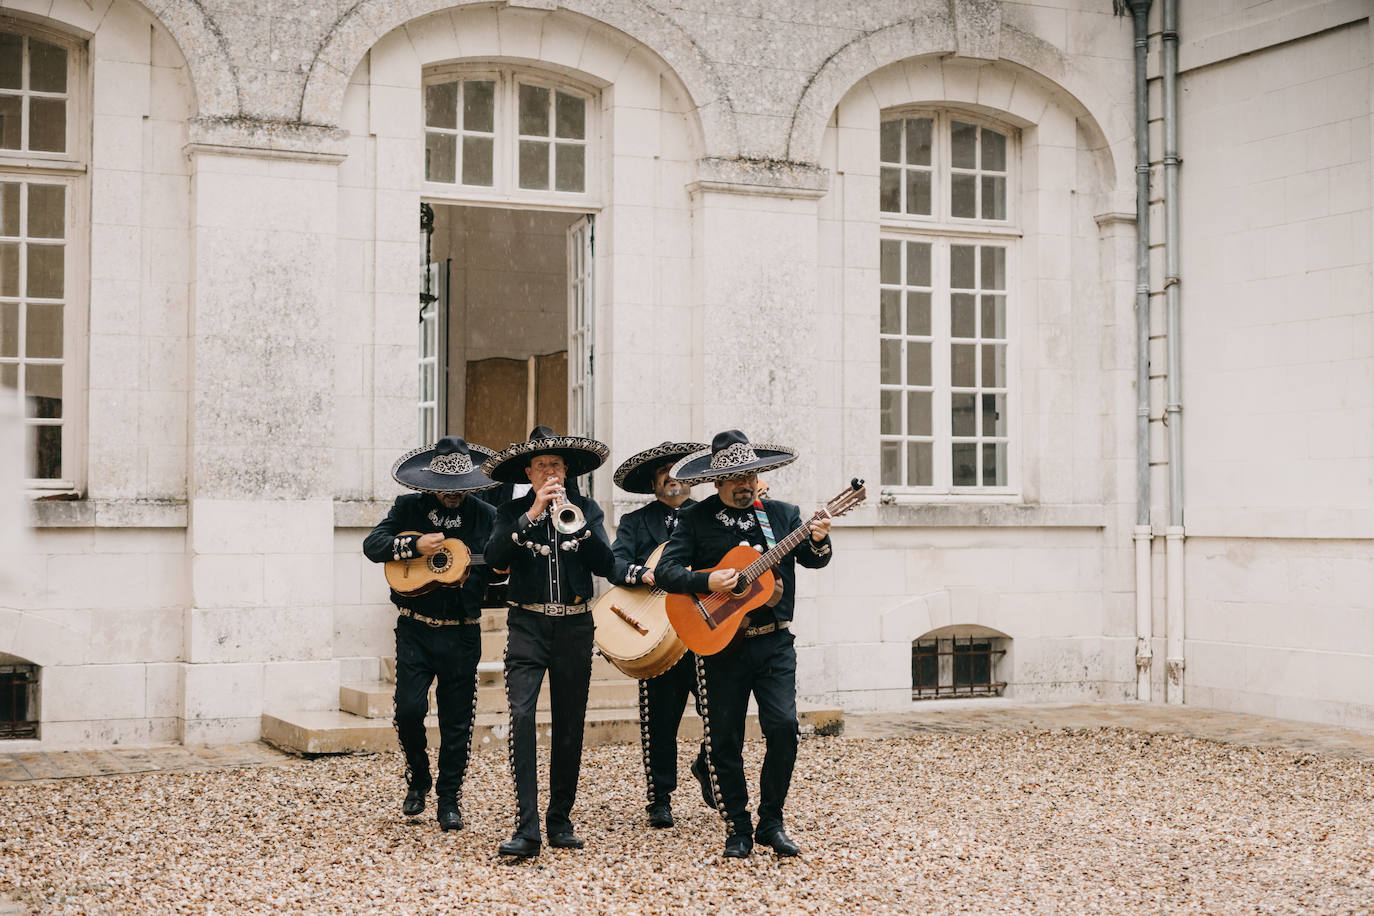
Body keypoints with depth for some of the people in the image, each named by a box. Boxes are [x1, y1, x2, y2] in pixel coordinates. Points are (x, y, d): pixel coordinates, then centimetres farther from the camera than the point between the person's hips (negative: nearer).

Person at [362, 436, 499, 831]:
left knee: (457, 721, 3)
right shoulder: (408, 507, 3)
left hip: (461, 634, 0)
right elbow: (372, 544, -5)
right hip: (415, 629, 0)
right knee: (408, 709, -9)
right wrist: (415, 545, -18)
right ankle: (418, 778, 18)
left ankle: (450, 799, 16)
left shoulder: (485, 516, 3)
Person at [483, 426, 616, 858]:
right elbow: (494, 557, -13)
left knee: (569, 726, 6)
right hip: (528, 625, -2)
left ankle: (560, 820, 19)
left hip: (575, 627, 2)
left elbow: (607, 566, -2)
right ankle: (527, 827, -20)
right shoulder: (513, 512, 5)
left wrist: (575, 525, -14)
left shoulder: (586, 509, 9)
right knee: (521, 716, -18)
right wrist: (533, 514, -19)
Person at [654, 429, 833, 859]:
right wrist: (707, 582, -22)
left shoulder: (783, 514, 9)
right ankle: (738, 829, 16)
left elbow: (813, 560, 2)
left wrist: (818, 541, -20)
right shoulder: (694, 519, 2)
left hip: (774, 643, 1)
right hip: (719, 645, -1)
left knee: (784, 726, -10)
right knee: (724, 740, 2)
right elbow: (665, 571, -6)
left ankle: (771, 823, 6)